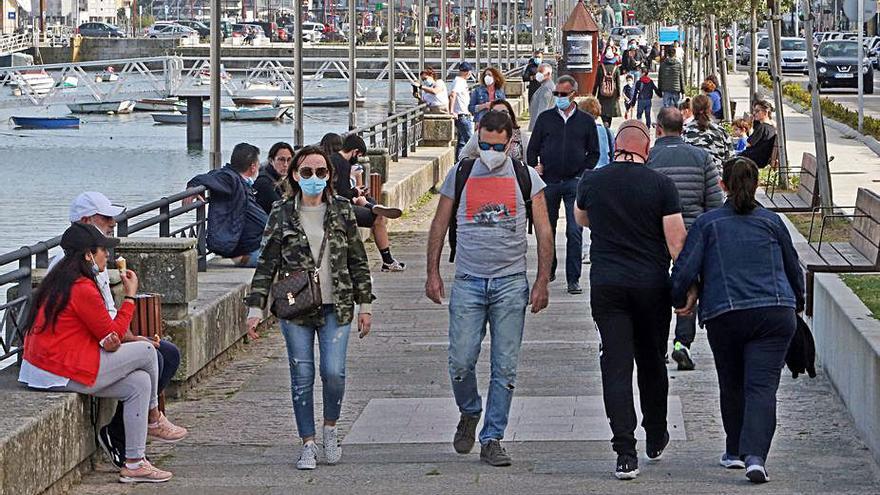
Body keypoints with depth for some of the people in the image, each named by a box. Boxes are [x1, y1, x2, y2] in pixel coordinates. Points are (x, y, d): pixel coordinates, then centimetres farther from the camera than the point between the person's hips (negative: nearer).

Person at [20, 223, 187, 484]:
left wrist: (108, 340, -3)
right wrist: (130, 295, 1)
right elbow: (112, 333, -8)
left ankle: (134, 464, 6)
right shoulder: (83, 289, -19)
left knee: (139, 383, 6)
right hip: (64, 372, -10)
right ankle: (153, 420, 21)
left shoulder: (59, 279, 15)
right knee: (147, 352, -4)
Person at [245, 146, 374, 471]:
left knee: (334, 372, -10)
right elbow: (266, 265, 4)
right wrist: (255, 309, -3)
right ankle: (308, 444, 9)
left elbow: (357, 261, 9)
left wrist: (364, 305, 7)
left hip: (336, 307, 0)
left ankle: (330, 428, 17)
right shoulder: (282, 215, 2)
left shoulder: (342, 211, 5)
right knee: (302, 376, -1)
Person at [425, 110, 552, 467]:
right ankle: (470, 413, 24)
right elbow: (439, 226, 12)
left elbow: (544, 233, 4)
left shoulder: (526, 177, 3)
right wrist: (433, 274, 6)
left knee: (505, 368, 0)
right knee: (460, 363, -5)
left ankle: (492, 440, 8)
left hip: (511, 283, 0)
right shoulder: (460, 176, 5)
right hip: (468, 283, 0)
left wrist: (542, 281, -2)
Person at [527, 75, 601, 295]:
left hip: (574, 183, -2)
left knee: (575, 231, -8)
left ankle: (573, 279, -6)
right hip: (549, 182, 2)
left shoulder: (586, 121, 7)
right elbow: (532, 148, 12)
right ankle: (548, 271, 26)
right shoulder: (545, 118, 8)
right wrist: (535, 167, -4)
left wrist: (583, 172, 0)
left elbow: (594, 153, 12)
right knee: (547, 229, 9)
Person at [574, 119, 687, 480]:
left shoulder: (592, 181, 2)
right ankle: (656, 440, 32)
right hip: (652, 285, 0)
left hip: (606, 285, 0)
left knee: (616, 365, -2)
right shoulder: (660, 185, -6)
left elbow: (581, 219, 23)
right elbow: (676, 240, -9)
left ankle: (625, 453, -12)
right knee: (652, 362, 16)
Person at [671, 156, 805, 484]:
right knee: (762, 386, -6)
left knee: (732, 386, 17)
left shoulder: (708, 223, 6)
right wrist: (797, 305, 40)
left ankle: (735, 451, 26)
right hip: (776, 314, 1)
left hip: (724, 317, 0)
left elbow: (685, 269, -3)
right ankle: (755, 455, -21)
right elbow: (793, 269, 22)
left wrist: (681, 302, 16)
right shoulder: (771, 222, 12)